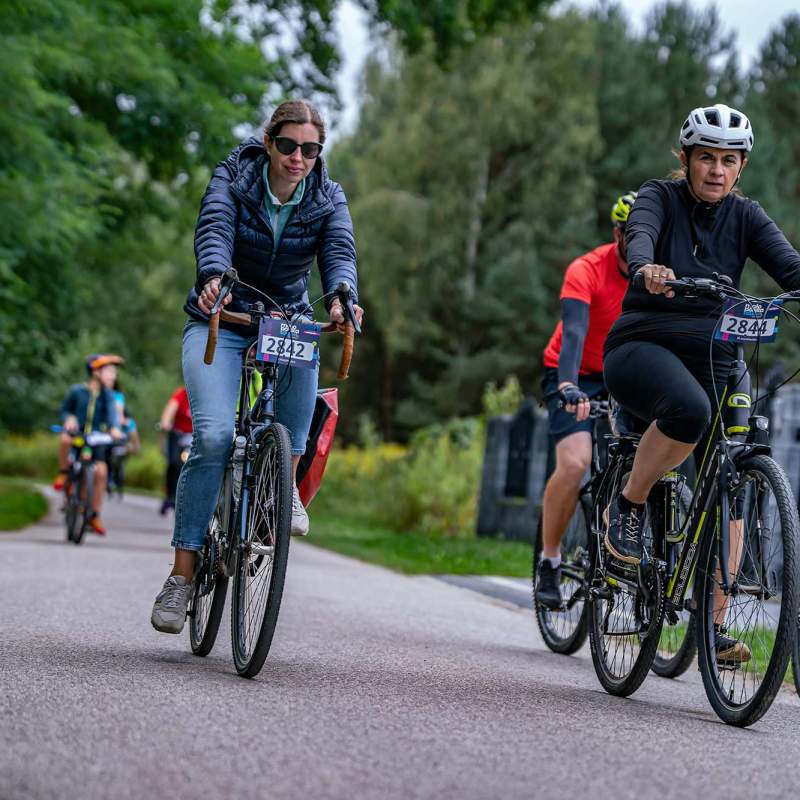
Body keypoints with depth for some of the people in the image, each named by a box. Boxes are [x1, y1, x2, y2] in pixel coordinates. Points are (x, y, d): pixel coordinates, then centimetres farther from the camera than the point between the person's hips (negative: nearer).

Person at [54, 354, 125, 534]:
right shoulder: (77, 391, -3)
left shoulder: (108, 395, -1)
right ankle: (64, 473, -9)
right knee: (65, 438, -36)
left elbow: (112, 411, -19)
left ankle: (94, 515, -4)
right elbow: (65, 410, 8)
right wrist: (69, 418, -15)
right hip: (77, 432, -1)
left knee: (101, 471, -16)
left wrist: (114, 428, -39)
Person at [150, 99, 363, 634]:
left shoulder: (328, 199, -5)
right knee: (214, 436, -22)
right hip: (219, 321, -2)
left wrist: (340, 296, -47)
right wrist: (214, 278, -52)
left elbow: (340, 250, -23)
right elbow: (214, 229, -29)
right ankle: (182, 575, -15)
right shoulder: (233, 178, -11)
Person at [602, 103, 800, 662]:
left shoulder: (746, 216, 7)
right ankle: (629, 506, -14)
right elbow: (639, 233, -23)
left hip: (711, 356, 4)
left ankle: (715, 626, -1)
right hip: (642, 346, -3)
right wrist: (648, 268, -47)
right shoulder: (661, 196, 0)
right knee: (690, 408, -37)